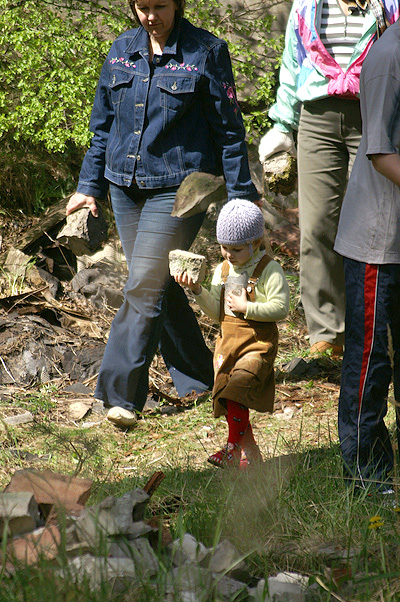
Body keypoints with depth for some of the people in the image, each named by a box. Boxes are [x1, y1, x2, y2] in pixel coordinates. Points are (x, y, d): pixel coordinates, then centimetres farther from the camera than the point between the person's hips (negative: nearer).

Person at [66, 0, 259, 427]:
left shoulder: (206, 52, -5)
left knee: (144, 288, -12)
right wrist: (89, 184, 14)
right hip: (126, 186, 6)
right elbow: (102, 123, 16)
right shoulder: (122, 50, 8)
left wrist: (242, 194, -1)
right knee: (162, 288, 12)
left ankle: (122, 395, -9)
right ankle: (197, 379, 26)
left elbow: (228, 130, -2)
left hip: (178, 189, -6)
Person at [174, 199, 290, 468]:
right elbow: (216, 311, 11)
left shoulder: (269, 270, -8)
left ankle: (235, 448, -15)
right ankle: (250, 453, 17)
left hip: (258, 343, -7)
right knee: (226, 396, 5)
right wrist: (198, 290, -4)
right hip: (228, 342, 7)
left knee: (236, 390, -24)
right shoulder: (223, 270, 11)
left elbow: (280, 308, -15)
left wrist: (246, 307, -18)